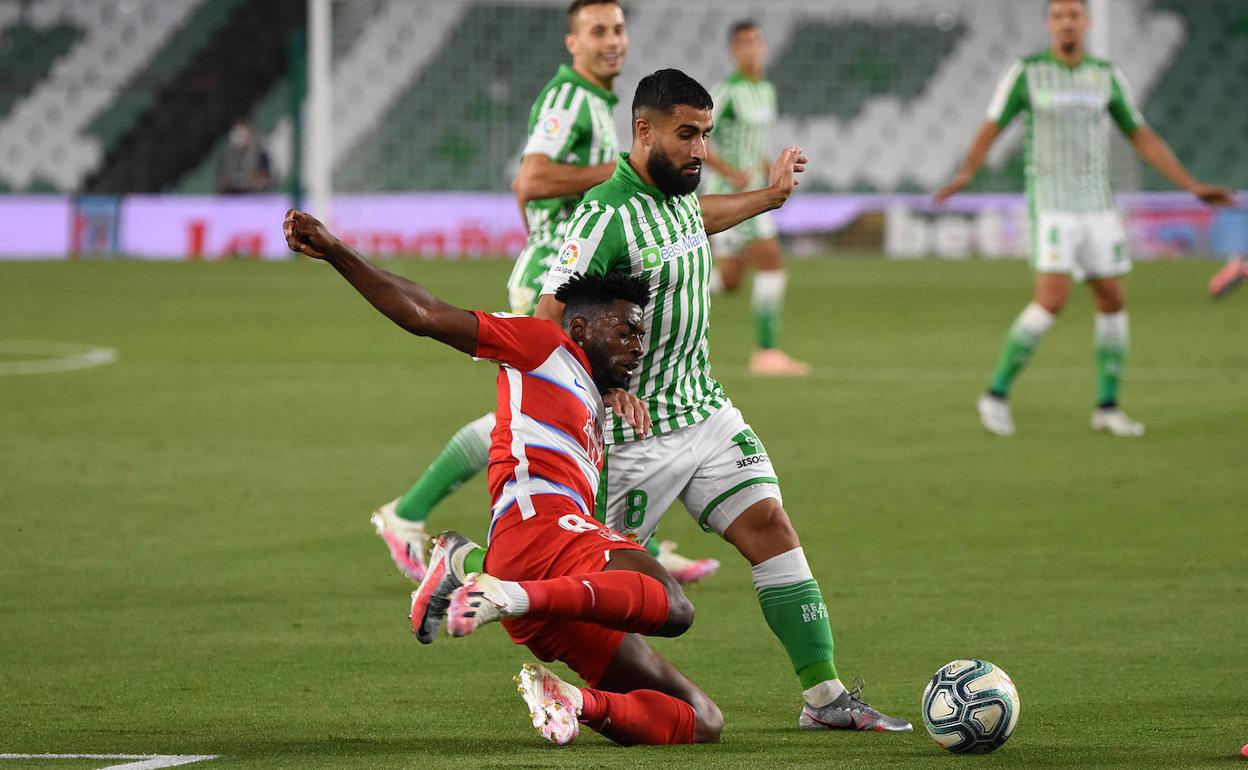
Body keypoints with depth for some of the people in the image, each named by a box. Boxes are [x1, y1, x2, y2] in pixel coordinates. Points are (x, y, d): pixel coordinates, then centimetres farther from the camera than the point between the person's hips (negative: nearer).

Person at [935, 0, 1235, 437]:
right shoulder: (1026, 72, -4)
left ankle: (1107, 408, 13)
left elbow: (1144, 139, 11)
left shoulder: (1107, 77, 7)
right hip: (1049, 206, -5)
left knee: (1112, 301, 1)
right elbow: (989, 131, -5)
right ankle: (997, 395, -6)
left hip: (1095, 206, 5)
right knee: (1052, 301, -18)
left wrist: (1192, 186, 5)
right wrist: (965, 175, -26)